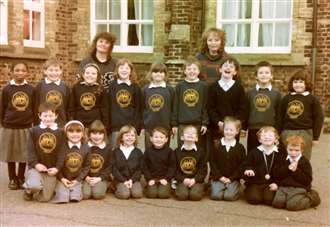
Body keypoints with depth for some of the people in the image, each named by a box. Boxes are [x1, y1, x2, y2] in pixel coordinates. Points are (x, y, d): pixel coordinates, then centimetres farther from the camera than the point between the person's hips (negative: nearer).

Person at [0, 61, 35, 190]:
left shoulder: (31, 89, -1)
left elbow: (34, 108, 5)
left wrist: (33, 122, 6)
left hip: (26, 127, 1)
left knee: (24, 155, 9)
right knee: (11, 155, 10)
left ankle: (21, 178, 25)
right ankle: (12, 179, 24)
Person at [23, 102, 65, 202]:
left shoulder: (60, 132, 2)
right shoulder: (34, 131, 1)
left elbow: (62, 152, -2)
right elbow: (30, 150, -3)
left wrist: (57, 167, -12)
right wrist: (35, 164, -16)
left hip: (51, 170, 1)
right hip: (36, 167, -1)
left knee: (44, 198, 0)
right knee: (35, 186, -30)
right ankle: (28, 189, 8)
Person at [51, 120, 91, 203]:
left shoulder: (86, 148, -5)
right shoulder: (62, 146, -13)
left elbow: (86, 166, 0)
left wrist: (77, 180, -7)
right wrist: (62, 178, -12)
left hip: (76, 180, 2)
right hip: (63, 179, -2)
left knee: (75, 197, -15)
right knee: (62, 199, -16)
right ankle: (55, 190, 18)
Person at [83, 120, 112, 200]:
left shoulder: (107, 148, 2)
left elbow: (109, 166, 2)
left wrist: (99, 178, -10)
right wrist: (86, 177, -12)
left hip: (101, 178, 0)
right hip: (87, 178, 1)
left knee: (98, 194, -26)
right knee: (85, 195, -23)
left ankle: (102, 187, 6)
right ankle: (89, 186, 8)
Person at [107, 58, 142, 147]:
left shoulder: (135, 87, 4)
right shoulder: (112, 86, 4)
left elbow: (138, 108, 5)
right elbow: (108, 106, 3)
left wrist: (137, 126, -1)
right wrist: (107, 125, -2)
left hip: (131, 126, 0)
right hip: (115, 125, 0)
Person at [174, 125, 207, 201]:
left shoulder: (200, 151, 4)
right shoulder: (177, 151, 6)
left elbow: (203, 169, 1)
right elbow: (175, 169, 3)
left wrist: (194, 180, -14)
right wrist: (183, 179, -13)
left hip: (196, 180, 0)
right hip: (182, 180, 0)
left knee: (195, 195, -27)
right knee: (181, 195, -27)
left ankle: (198, 189, 6)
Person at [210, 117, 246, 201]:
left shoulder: (240, 148, 2)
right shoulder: (216, 146, 4)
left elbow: (241, 165, 0)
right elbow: (212, 162, 2)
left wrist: (231, 178, -9)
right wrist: (220, 176, -8)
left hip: (233, 179, 0)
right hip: (218, 177, 1)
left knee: (229, 196, -21)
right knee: (216, 195, -20)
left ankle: (235, 189, 9)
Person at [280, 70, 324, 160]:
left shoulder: (312, 99, -2)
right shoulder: (286, 98, 7)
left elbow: (319, 117, -2)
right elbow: (281, 117, 11)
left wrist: (315, 137, -3)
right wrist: (279, 134, 9)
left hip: (305, 133, -3)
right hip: (287, 133, 3)